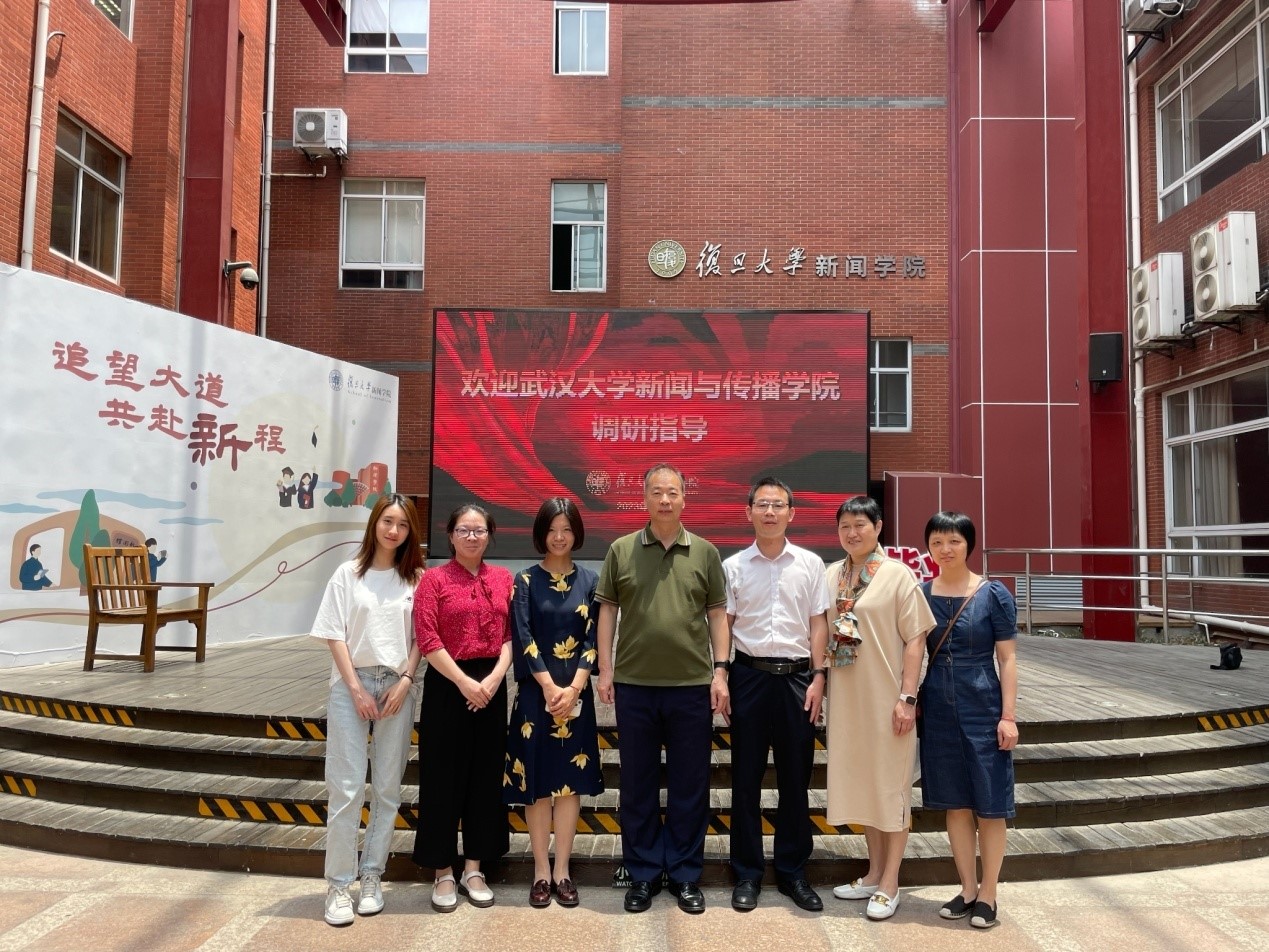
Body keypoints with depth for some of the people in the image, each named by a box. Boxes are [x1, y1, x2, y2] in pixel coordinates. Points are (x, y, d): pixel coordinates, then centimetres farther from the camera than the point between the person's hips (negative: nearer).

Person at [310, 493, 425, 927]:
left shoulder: (416, 578, 5)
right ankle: (338, 885, 7)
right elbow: (335, 635, -2)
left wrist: (404, 682, -7)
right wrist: (356, 689, -8)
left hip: (398, 687, 2)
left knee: (387, 789, 7)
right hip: (351, 685, -2)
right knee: (346, 788, -2)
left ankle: (371, 877, 19)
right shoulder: (349, 573, 0)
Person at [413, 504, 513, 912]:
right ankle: (443, 873, 18)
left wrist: (494, 678, -9)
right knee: (444, 778, 4)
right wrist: (464, 682, -15)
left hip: (492, 686, 4)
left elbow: (511, 635, 4)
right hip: (447, 685, -4)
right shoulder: (434, 579, -4)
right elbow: (427, 640, -10)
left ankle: (474, 869, 24)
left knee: (486, 777, 10)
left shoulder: (503, 579, 7)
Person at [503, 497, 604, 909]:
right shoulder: (526, 581, 1)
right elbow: (522, 637, -7)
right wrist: (550, 687, -14)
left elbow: (593, 639, 0)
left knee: (570, 780, 5)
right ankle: (541, 870, 15)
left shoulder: (589, 580, 5)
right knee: (537, 780, 3)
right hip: (536, 692, -1)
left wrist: (573, 688, -11)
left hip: (576, 693, 2)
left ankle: (562, 870, 16)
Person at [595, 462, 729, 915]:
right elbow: (607, 610, 5)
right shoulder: (621, 550, 3)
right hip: (633, 684, 0)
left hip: (693, 686, 0)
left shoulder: (705, 552, 4)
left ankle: (685, 875, 23)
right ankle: (643, 874, 24)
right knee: (638, 784, 10)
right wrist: (605, 669, -1)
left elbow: (717, 615, 5)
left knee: (689, 785, 9)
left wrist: (720, 671, -2)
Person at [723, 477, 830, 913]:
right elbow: (724, 624, 3)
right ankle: (747, 872, 21)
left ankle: (792, 871, 25)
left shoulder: (810, 564, 3)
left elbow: (818, 623, 4)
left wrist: (818, 676, -3)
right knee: (746, 776, 7)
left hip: (796, 676, 1)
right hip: (749, 675, 0)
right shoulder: (733, 566, 2)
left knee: (795, 777, 9)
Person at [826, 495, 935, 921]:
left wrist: (907, 697, -15)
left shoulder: (897, 574, -8)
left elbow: (915, 639, -10)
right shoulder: (832, 575, 7)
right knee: (860, 782, 15)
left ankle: (890, 883, 17)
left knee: (890, 784, 5)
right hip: (846, 695, 6)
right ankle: (874, 871, 30)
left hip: (885, 697, -5)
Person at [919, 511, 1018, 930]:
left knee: (989, 804, 6)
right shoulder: (921, 594, 2)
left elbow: (1007, 659, -5)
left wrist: (1007, 716, -9)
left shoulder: (994, 595, -6)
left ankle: (988, 895, 20)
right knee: (955, 803, 12)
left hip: (982, 706, -3)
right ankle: (967, 889, 26)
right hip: (938, 707, 3)